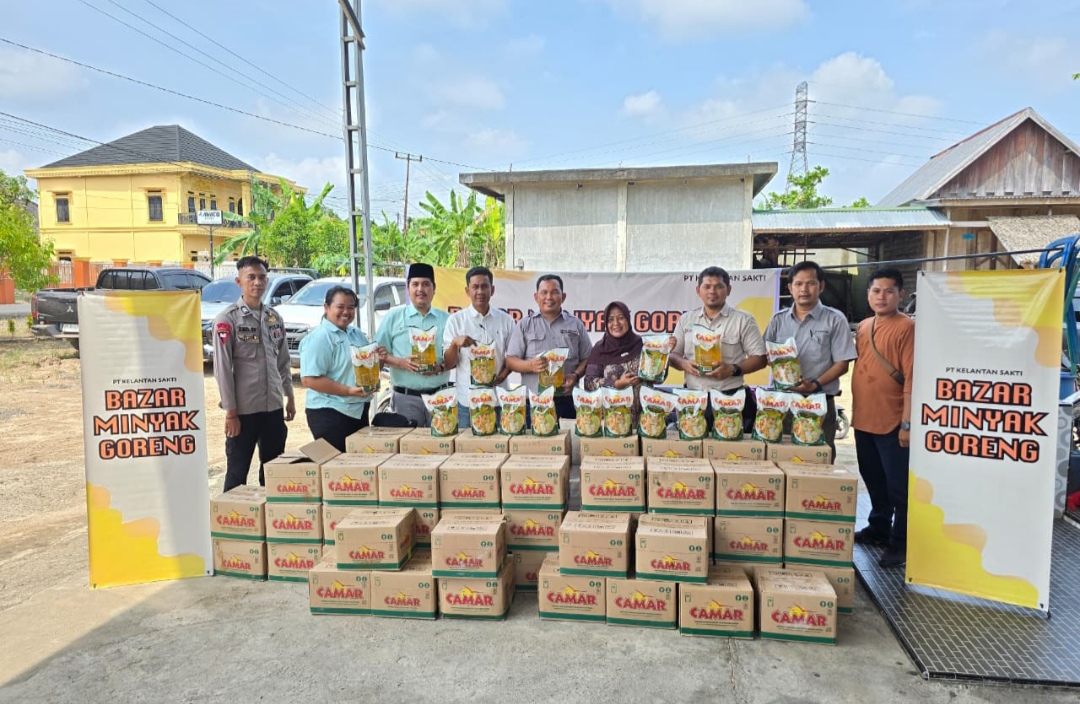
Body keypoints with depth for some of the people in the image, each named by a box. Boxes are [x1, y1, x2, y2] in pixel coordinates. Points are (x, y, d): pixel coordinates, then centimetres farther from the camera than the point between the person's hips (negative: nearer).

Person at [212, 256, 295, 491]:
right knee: (237, 472, 8)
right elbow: (222, 369, -11)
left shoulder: (275, 317, 8)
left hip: (274, 408, 5)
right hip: (244, 410, -5)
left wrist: (290, 396, 12)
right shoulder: (227, 319, -9)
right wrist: (230, 412, -13)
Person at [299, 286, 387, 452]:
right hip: (329, 414, -8)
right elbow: (309, 379, -21)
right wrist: (349, 391, -25)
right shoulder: (318, 338, -12)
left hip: (359, 410, 8)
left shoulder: (357, 334, 14)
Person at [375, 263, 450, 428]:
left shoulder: (446, 319, 10)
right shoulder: (393, 316, 7)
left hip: (439, 395, 1)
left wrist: (440, 368, -12)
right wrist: (401, 363, -13)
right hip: (406, 397, -1)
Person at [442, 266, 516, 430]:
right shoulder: (455, 320, 3)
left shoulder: (506, 320, 7)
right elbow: (448, 364, 2)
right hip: (466, 399, -1)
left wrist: (503, 375, -6)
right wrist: (455, 343, -18)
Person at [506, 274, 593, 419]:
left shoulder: (576, 324, 11)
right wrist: (530, 365, -18)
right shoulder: (524, 325, 7)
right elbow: (510, 360, 3)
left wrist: (576, 375, -10)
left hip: (567, 399, 1)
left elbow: (587, 358, 10)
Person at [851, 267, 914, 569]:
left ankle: (901, 543, 13)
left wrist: (907, 422, -18)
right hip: (863, 419, 7)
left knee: (898, 484, 2)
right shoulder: (863, 327, 11)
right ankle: (878, 528, 34)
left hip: (892, 422, -7)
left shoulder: (907, 327, -11)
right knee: (873, 479, 19)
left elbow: (912, 378, -15)